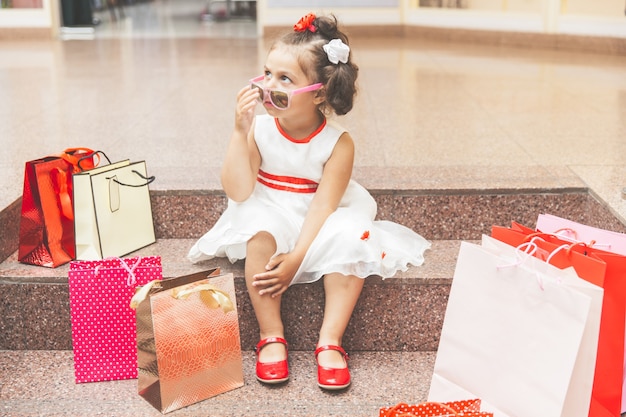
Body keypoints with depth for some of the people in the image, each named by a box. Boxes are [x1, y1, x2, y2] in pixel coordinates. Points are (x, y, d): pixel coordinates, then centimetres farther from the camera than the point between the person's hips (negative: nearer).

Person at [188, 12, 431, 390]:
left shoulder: (338, 143, -17)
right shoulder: (259, 129, -12)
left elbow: (323, 205, -22)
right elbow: (239, 191, -20)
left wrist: (295, 260, -31)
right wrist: (240, 132, -28)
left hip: (318, 227, 0)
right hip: (271, 217, 1)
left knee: (351, 241, -30)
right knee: (260, 232, -32)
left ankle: (330, 341, -20)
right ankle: (271, 337, -21)